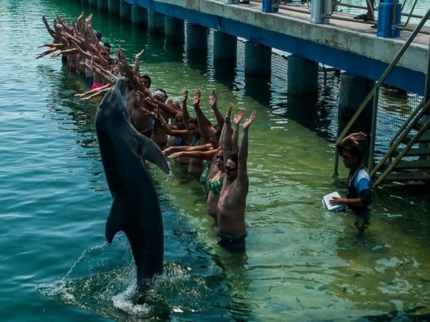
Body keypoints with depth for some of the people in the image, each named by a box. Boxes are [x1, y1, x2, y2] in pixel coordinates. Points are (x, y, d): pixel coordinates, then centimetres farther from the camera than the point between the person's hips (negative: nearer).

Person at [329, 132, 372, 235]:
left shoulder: (362, 178, -31)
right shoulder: (353, 168, -5)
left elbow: (365, 201, -41)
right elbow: (339, 148, 4)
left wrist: (343, 201, -35)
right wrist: (349, 138, -15)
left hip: (359, 215, -9)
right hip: (352, 211, 9)